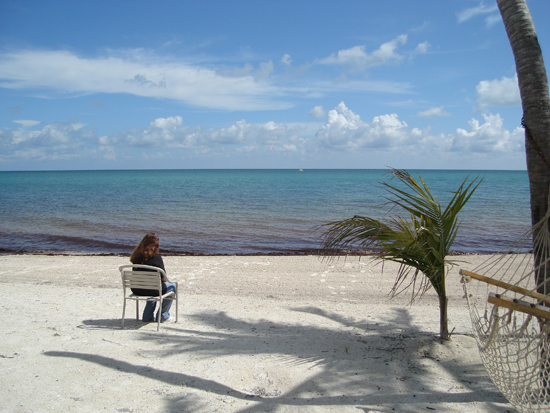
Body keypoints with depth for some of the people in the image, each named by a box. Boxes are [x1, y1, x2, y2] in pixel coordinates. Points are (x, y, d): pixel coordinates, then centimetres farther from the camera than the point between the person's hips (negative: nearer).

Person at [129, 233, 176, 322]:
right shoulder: (156, 256, -14)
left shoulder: (137, 256, 2)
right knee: (172, 286, 20)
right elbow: (163, 278, -11)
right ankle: (162, 316, 22)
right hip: (151, 289, -6)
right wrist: (168, 281, 13)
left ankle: (147, 316, 34)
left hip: (136, 290, 6)